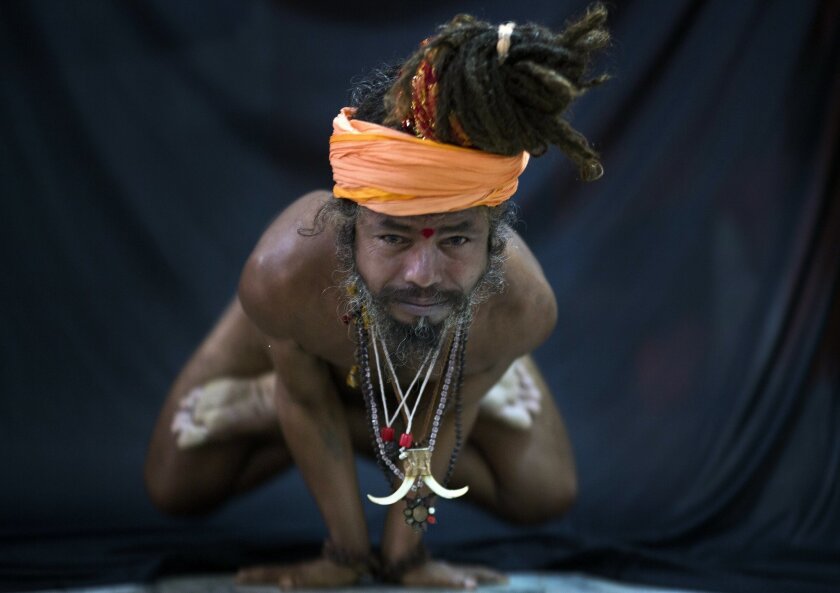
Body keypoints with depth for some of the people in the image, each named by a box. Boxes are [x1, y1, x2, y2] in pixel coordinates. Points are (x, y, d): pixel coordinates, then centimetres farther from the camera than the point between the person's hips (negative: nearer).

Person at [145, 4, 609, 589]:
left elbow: (452, 408, -23)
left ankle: (352, 424, 18)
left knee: (546, 496, 4)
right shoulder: (281, 278, -49)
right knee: (176, 488, 2)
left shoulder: (524, 306, -46)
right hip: (314, 348, -1)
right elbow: (304, 398, -26)